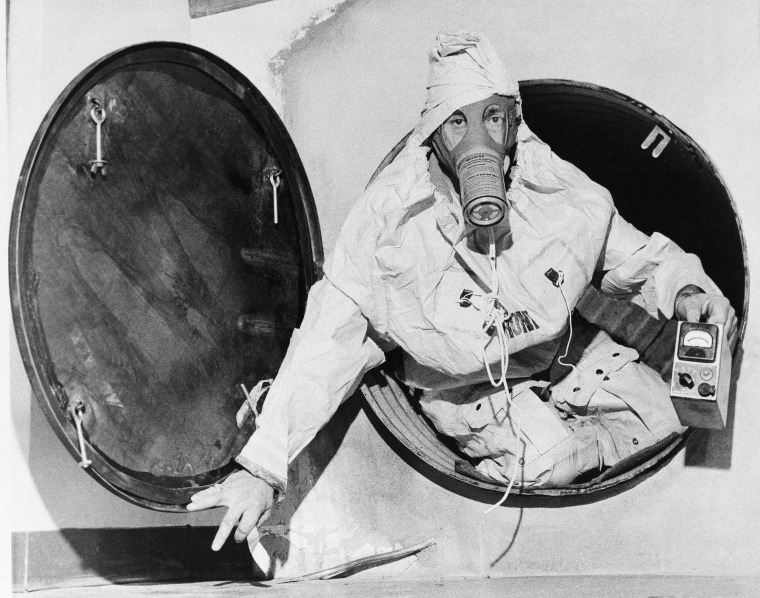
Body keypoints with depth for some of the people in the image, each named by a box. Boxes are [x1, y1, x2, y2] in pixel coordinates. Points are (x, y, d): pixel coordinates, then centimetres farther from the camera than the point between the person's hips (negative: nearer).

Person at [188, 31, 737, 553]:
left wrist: (686, 291, -23)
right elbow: (327, 346, -25)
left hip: (561, 355, 4)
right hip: (462, 388, -3)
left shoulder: (563, 194, -19)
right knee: (544, 455, -27)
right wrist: (262, 468, -31)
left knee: (663, 412, -11)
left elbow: (637, 258, 1)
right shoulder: (391, 218, -26)